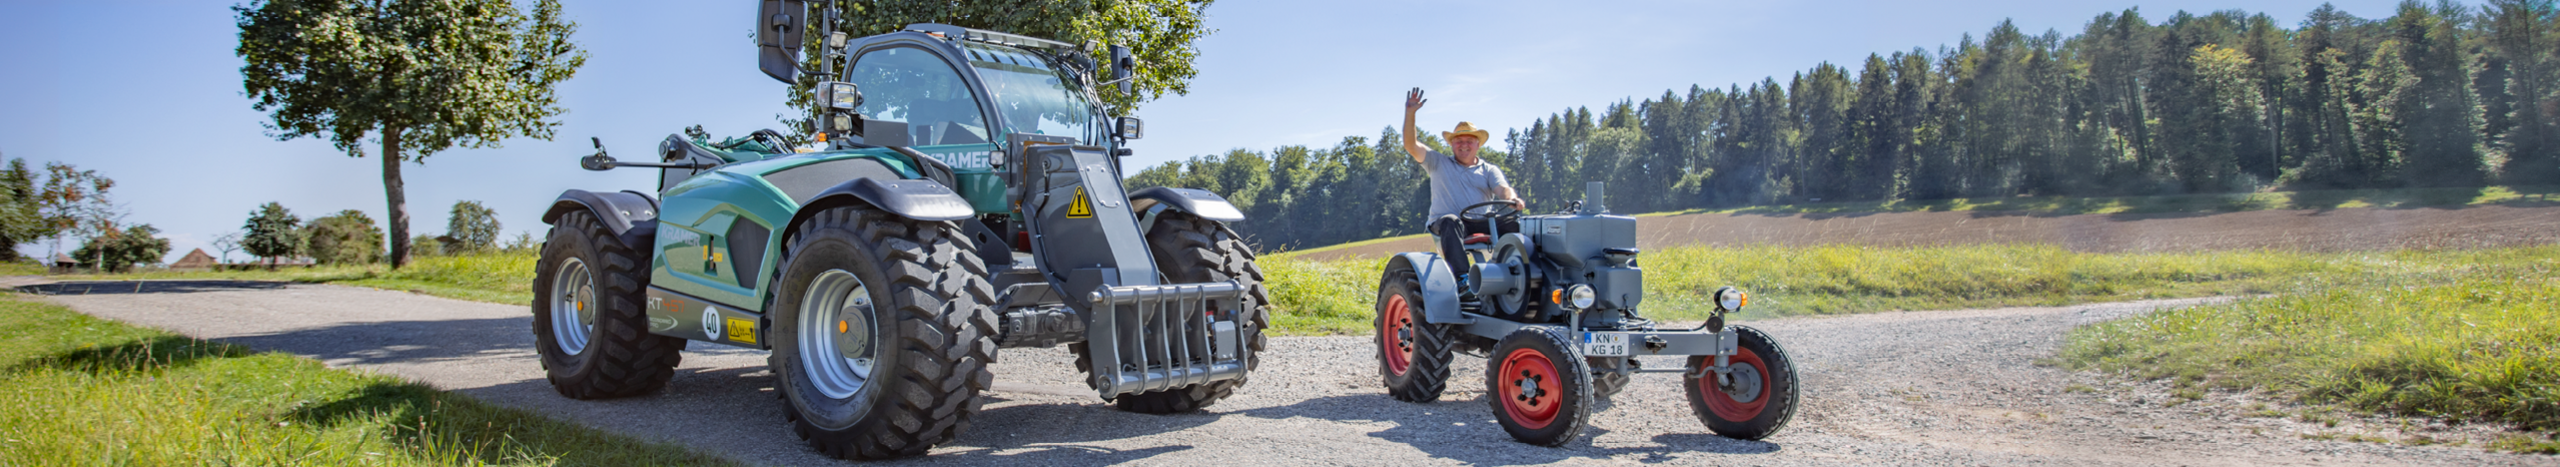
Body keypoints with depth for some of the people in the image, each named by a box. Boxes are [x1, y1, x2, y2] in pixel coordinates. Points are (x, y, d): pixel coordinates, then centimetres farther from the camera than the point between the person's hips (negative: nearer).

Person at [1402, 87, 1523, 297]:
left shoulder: (1489, 170, 21)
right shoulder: (1438, 163, 19)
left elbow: (1502, 189, 1)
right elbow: (1411, 146, 8)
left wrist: (1512, 198, -24)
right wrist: (1410, 113, -3)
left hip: (1482, 225, 2)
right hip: (1444, 224, -2)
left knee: (1512, 225, -26)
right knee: (1450, 222, -38)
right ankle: (1462, 278, -50)